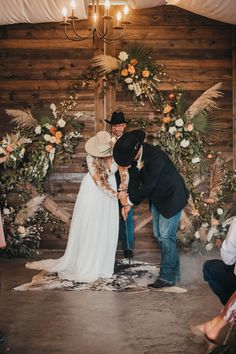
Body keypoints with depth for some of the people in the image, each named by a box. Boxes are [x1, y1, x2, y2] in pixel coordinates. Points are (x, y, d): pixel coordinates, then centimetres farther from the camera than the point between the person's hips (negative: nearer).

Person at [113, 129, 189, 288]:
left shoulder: (155, 157, -32)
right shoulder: (136, 156, -8)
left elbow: (149, 185, -29)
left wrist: (130, 200, -18)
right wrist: (128, 201, -11)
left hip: (171, 197, -9)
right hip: (157, 198, 9)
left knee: (166, 236, -8)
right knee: (159, 234, 13)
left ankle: (168, 276, 2)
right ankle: (174, 270, 25)